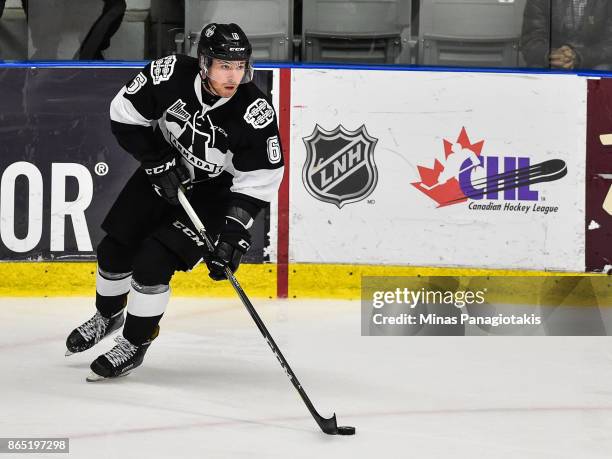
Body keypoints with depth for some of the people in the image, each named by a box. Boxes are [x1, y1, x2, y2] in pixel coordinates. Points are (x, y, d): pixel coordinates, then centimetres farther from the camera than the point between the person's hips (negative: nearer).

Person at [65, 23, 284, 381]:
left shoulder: (256, 113, -29)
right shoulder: (170, 76, -24)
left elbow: (259, 182, -22)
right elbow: (125, 114, -9)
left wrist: (235, 232, -29)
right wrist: (158, 161, -17)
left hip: (214, 192, -3)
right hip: (164, 174, 4)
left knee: (152, 263, -16)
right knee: (115, 251, 8)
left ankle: (135, 343, 6)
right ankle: (108, 315, 40)